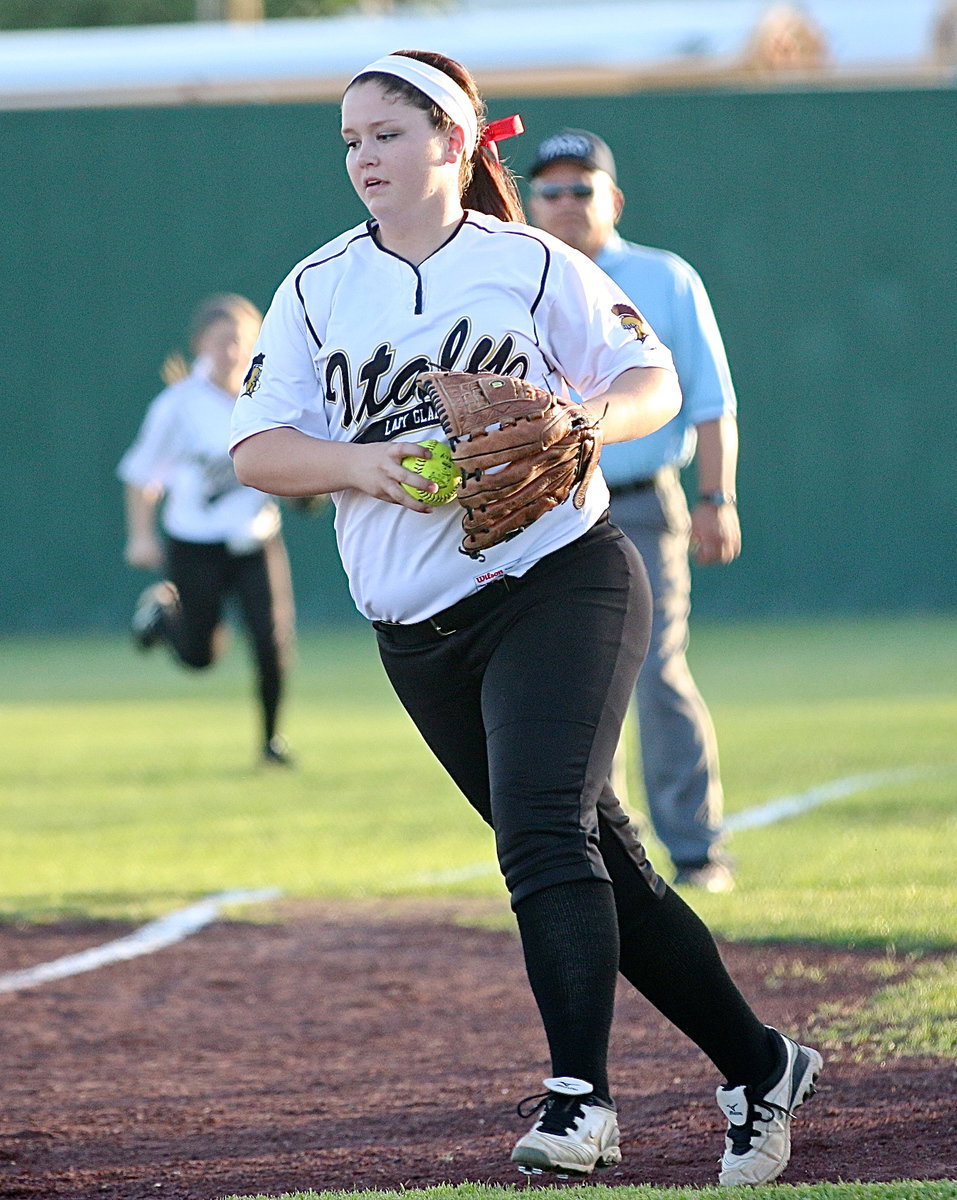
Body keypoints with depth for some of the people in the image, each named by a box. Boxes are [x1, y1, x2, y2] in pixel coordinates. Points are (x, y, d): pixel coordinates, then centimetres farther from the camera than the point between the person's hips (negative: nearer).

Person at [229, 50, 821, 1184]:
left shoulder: (533, 266, 1)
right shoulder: (316, 291, 8)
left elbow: (654, 383, 5)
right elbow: (256, 449, 2)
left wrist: (580, 419, -17)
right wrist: (365, 463, -17)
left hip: (560, 584, -4)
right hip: (418, 635, 4)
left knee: (544, 833, -21)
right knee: (599, 861, 8)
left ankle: (579, 1098, -26)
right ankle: (758, 1067, 18)